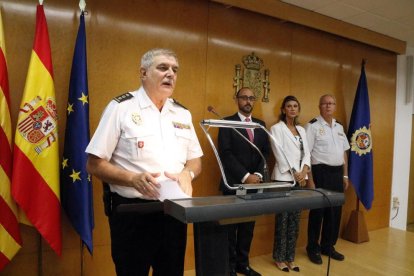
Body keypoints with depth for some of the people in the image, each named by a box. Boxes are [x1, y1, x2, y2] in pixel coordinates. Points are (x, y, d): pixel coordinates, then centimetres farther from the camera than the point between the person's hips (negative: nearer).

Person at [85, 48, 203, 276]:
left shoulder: (182, 114, 8)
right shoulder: (120, 107, -7)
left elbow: (195, 160, 12)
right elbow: (94, 164, -8)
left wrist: (187, 173, -10)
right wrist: (133, 178, -23)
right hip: (132, 212, -4)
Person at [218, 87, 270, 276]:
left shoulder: (261, 124, 13)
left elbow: (265, 152, 8)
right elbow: (225, 153, -12)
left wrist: (258, 174, -8)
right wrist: (245, 176, -17)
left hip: (254, 183, 5)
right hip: (233, 183, -5)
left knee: (248, 227, 12)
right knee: (230, 227, 6)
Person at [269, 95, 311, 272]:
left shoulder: (301, 130, 15)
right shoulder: (276, 128, -4)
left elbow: (306, 152, 8)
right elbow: (280, 154, -11)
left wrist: (304, 171, -8)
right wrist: (294, 173, -13)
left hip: (299, 179, 6)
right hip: (284, 178, -6)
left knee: (295, 220, 9)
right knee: (283, 219, 0)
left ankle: (290, 257, 19)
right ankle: (279, 258, 13)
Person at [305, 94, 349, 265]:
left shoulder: (339, 127, 12)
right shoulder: (313, 126, -9)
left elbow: (344, 153, 18)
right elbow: (306, 154, -12)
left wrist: (345, 175, 14)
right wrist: (310, 180, -16)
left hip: (337, 173, 7)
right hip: (321, 172, -6)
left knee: (335, 211, 13)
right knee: (318, 211, 4)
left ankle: (328, 246, 30)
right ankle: (313, 248, 21)